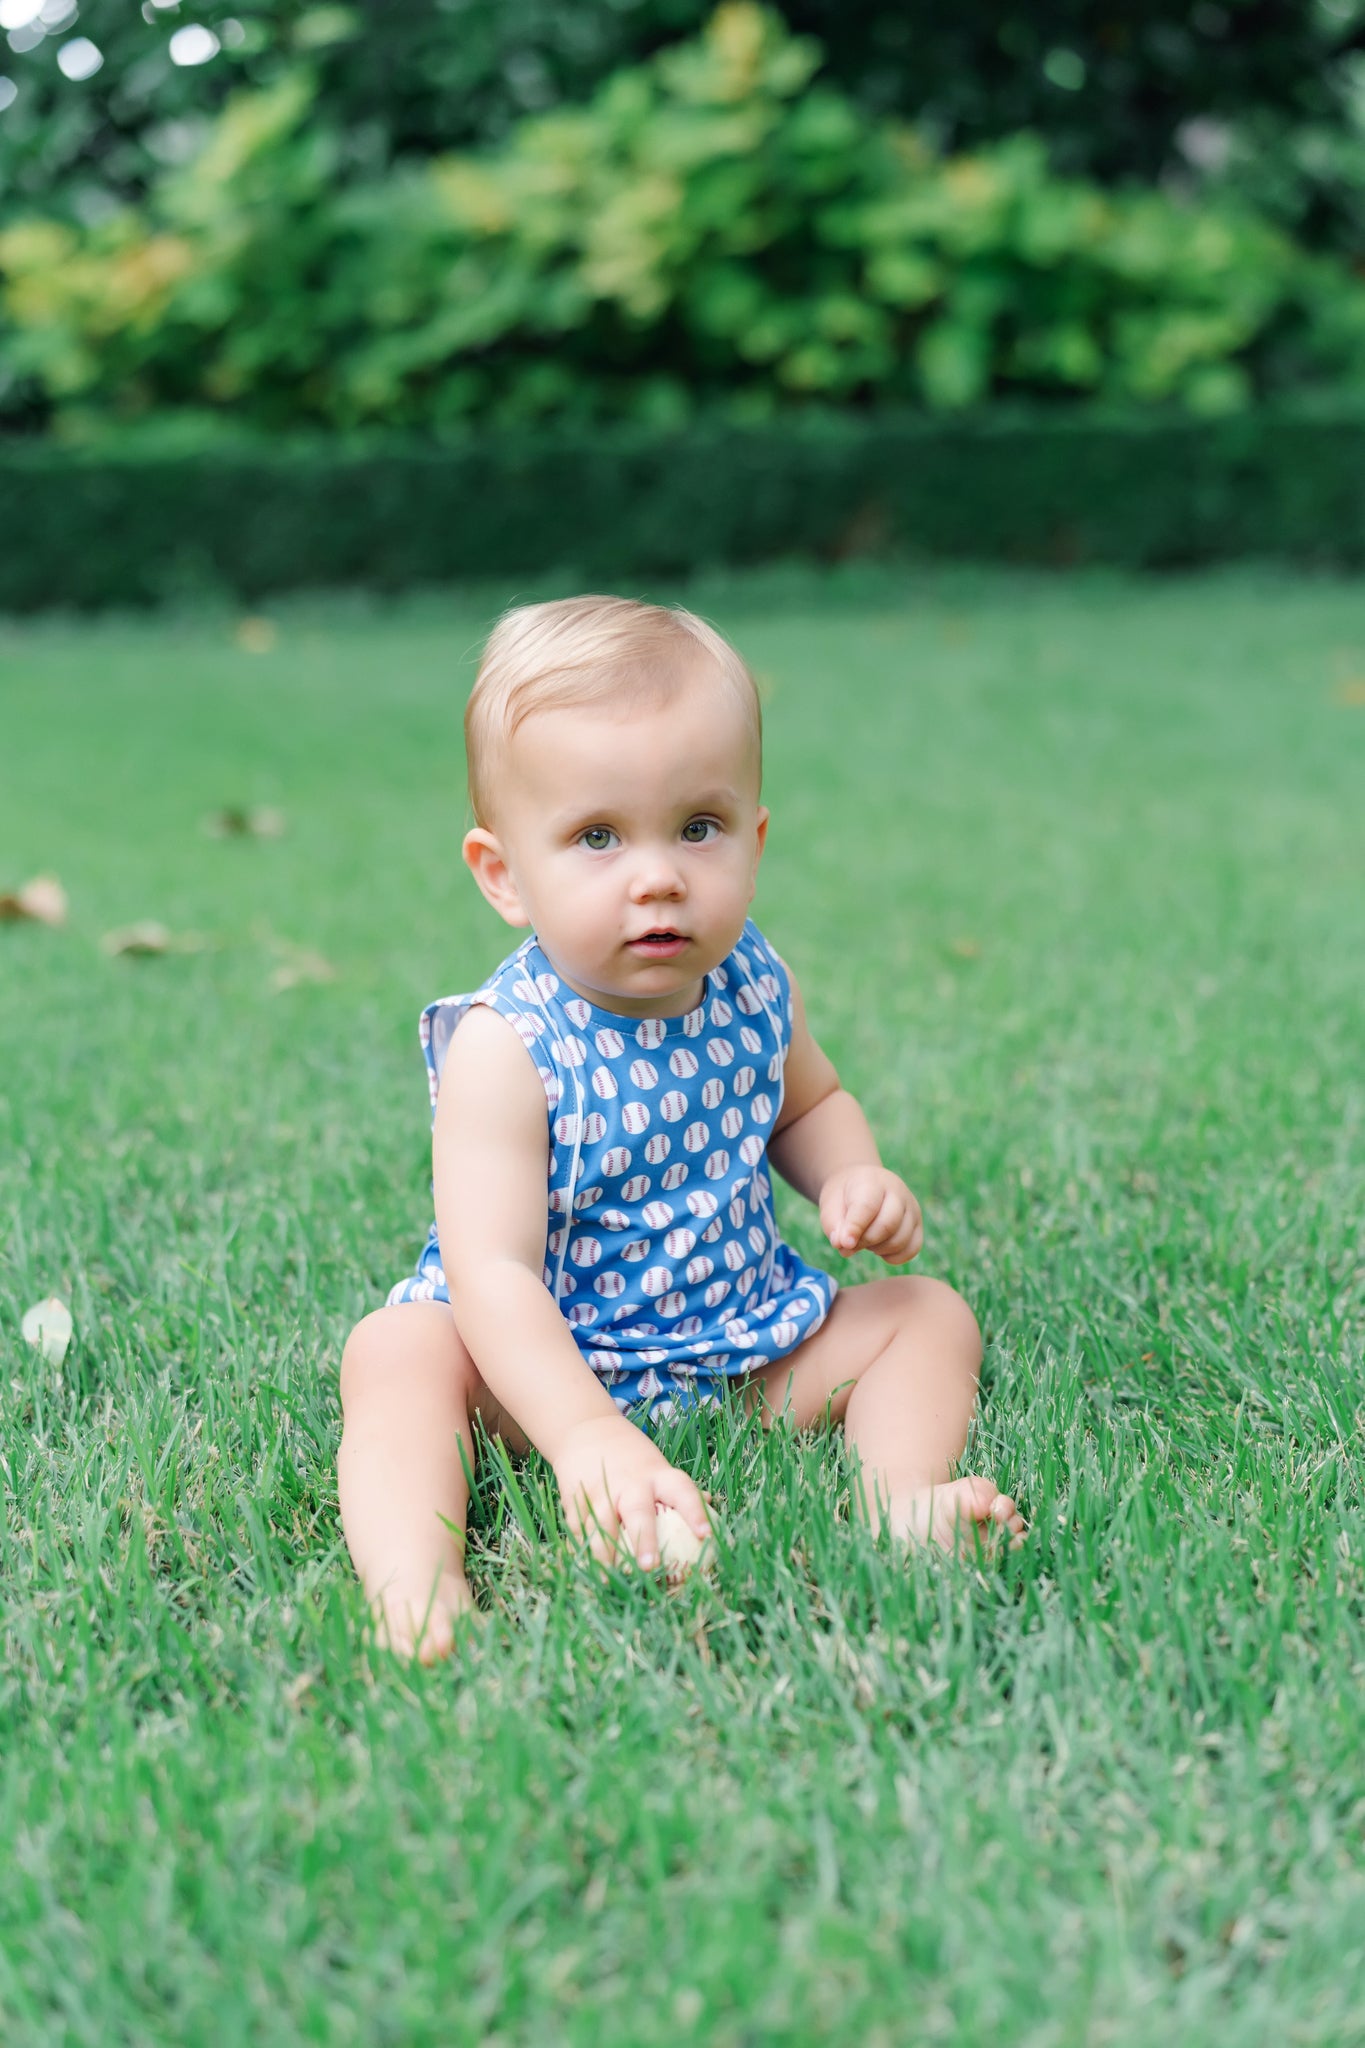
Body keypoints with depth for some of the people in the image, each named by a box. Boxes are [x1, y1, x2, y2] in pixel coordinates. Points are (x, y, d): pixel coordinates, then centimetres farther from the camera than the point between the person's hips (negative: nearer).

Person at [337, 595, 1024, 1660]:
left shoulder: (754, 989, -5)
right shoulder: (505, 1049, -24)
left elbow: (807, 1101, 19)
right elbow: (493, 1269, -32)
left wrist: (853, 1178, -5)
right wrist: (585, 1436, -46)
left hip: (746, 1344, 6)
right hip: (545, 1365, -5)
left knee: (930, 1314, -1)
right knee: (396, 1350, -30)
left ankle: (903, 1497, -24)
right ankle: (416, 1593, -47)